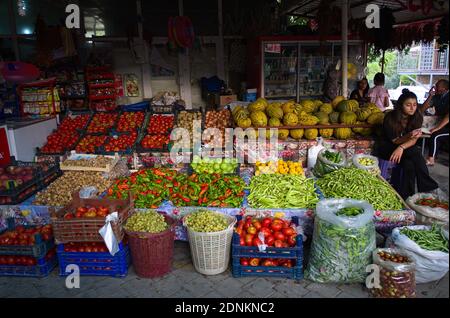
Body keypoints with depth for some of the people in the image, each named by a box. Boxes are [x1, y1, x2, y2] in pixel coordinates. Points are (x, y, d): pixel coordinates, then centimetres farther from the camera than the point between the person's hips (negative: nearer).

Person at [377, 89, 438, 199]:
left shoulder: (417, 117, -7)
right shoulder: (390, 118, -18)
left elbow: (414, 140, -14)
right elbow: (394, 141, -16)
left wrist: (401, 148, -34)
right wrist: (408, 136, -37)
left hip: (408, 148, 3)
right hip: (388, 148, -3)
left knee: (409, 164, -31)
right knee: (416, 153, -29)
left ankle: (406, 197, -21)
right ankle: (429, 186, -20)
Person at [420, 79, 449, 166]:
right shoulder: (436, 97, 3)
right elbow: (422, 110, -1)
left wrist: (437, 128, -34)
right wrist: (430, 96, -10)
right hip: (439, 124, 6)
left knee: (434, 135, -30)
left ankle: (430, 159, -18)